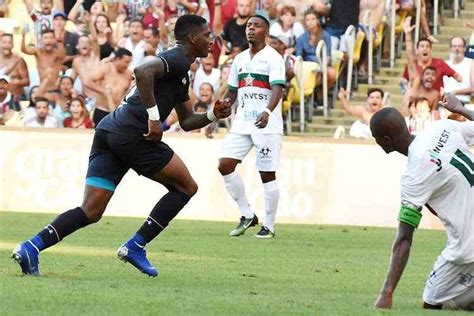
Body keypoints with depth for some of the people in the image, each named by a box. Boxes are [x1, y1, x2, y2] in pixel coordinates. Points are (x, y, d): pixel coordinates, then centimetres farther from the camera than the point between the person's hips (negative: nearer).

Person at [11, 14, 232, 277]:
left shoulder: (180, 72, 28)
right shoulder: (178, 60, -4)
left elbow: (187, 122, 34)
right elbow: (142, 71, -24)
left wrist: (213, 115, 16)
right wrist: (154, 116, -22)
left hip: (108, 131, 9)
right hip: (132, 134, -9)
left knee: (91, 211, 2)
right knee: (186, 187, 6)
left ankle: (31, 247, -14)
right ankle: (135, 247, 3)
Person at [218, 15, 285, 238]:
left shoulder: (273, 58, -5)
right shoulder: (240, 59, 15)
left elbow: (277, 89, -19)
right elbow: (232, 92, 22)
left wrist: (267, 112, -36)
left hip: (267, 125, -6)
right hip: (242, 122, 6)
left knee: (267, 174, -3)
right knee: (225, 165, -6)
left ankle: (269, 226, 6)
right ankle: (247, 215, 6)